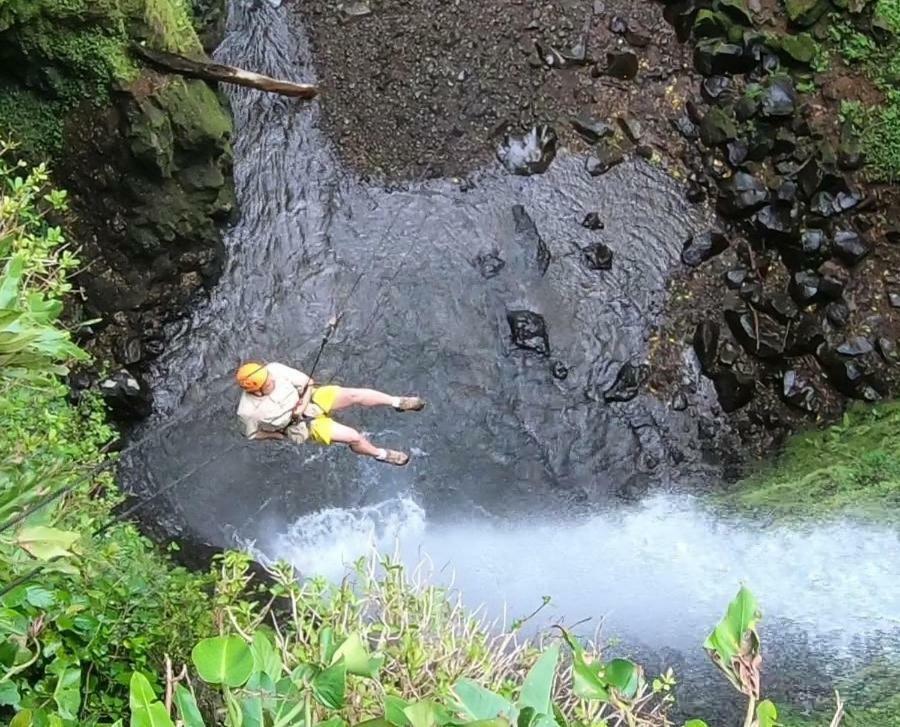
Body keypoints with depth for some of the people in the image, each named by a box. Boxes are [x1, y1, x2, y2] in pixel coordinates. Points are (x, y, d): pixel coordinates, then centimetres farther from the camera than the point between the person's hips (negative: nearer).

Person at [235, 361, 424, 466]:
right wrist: (281, 436, -10)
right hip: (303, 424, -3)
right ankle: (380, 454, 17)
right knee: (352, 436, -12)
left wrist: (302, 405, -24)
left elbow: (307, 382, -10)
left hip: (310, 399, 3)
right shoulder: (248, 411, -27)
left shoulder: (274, 369, -23)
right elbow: (253, 434, -6)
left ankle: (397, 402, 5)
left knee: (354, 394, -16)